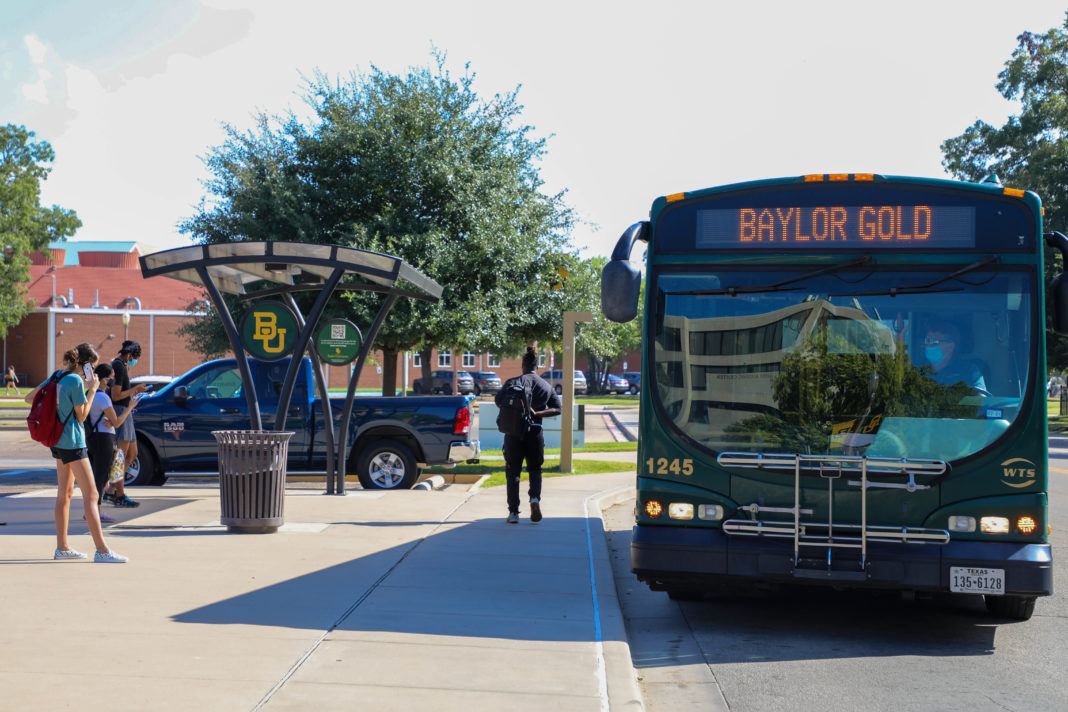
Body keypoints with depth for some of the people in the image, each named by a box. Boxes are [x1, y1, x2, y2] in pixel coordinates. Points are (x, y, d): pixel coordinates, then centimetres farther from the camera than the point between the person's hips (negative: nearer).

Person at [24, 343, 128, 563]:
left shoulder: (57, 376, 9)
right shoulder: (76, 381, -16)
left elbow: (29, 398, 17)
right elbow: (81, 416, -11)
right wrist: (92, 390, -6)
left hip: (58, 441, 9)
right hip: (73, 441, -9)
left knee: (65, 493, 14)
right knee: (90, 495, -9)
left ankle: (62, 548, 19)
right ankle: (102, 550, -10)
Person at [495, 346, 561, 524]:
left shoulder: (517, 381, -2)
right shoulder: (546, 386, 9)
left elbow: (498, 398, -13)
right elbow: (557, 408, 3)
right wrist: (537, 413, -6)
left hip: (514, 431, -2)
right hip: (535, 432, 2)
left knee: (512, 471, 8)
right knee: (535, 469, 18)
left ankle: (513, 512, 5)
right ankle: (535, 498, -9)